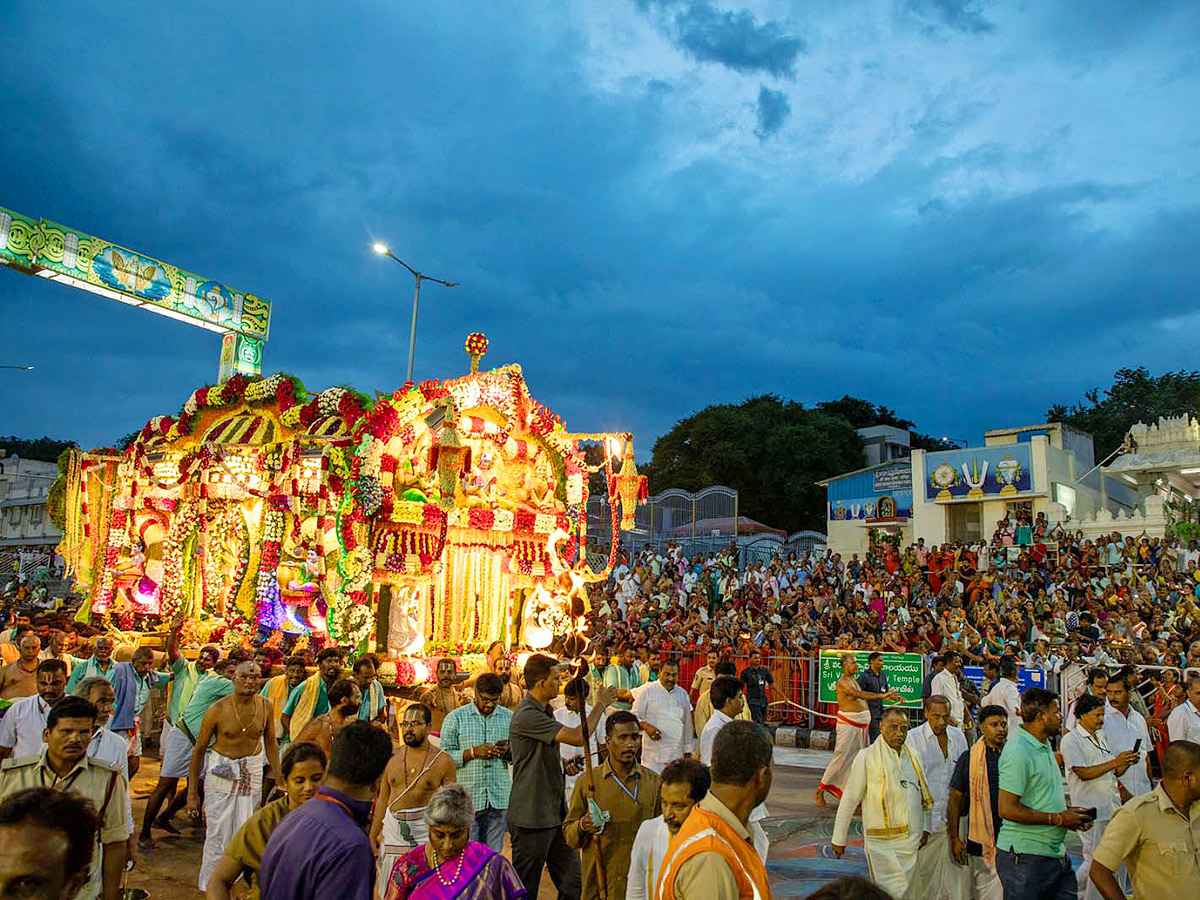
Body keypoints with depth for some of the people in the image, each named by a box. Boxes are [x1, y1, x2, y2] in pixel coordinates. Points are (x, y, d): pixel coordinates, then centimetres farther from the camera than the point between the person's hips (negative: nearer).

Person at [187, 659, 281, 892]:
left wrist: (278, 777, 8)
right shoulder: (217, 710, -13)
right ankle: (209, 887, 19)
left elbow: (271, 742, 9)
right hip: (221, 771, -2)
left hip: (253, 772, 2)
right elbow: (199, 750, -4)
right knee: (217, 835, -1)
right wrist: (192, 792, -3)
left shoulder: (265, 706, -4)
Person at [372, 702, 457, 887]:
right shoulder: (392, 759, 7)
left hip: (426, 837, -3)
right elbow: (383, 800, 12)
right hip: (392, 835, 3)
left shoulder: (443, 761, -3)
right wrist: (372, 838, 10)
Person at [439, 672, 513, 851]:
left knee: (494, 853, 7)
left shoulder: (509, 717, 10)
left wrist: (508, 751, -5)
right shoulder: (455, 717, 2)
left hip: (499, 798, 3)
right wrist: (473, 752, -14)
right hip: (467, 797, -2)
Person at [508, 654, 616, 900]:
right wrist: (600, 705, -13)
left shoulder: (545, 710, 12)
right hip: (531, 817, -9)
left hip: (555, 813, 9)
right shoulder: (526, 715, -22)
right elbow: (577, 737, -26)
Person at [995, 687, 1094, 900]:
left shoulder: (1044, 746, 14)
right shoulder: (1018, 751, -20)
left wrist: (1068, 812, 8)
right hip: (1025, 858, -9)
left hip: (1055, 854, 9)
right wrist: (1058, 819, -16)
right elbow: (1007, 809, -24)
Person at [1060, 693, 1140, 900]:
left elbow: (1112, 773, 18)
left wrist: (1126, 763, -2)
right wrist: (1115, 762, -25)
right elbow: (1083, 773, -21)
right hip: (1091, 811, -8)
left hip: (1112, 808, 8)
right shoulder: (1071, 740, -11)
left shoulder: (1100, 737, 15)